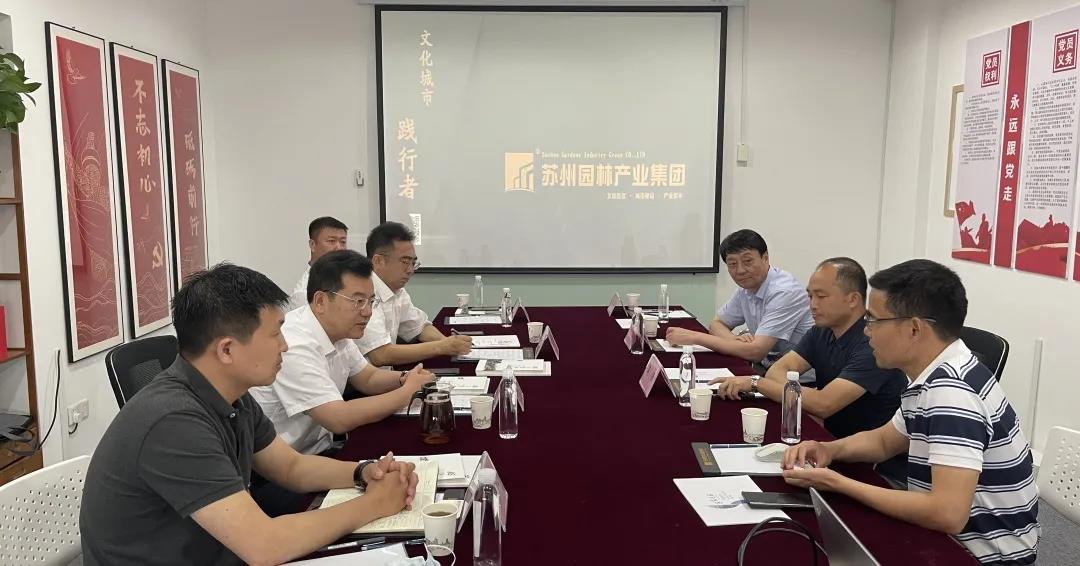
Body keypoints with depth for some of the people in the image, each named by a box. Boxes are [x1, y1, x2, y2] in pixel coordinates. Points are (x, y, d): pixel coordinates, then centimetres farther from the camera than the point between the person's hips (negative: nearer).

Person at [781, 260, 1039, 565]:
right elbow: (884, 440, 17)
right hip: (950, 539, 8)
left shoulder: (952, 389, -28)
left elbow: (948, 514, -34)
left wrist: (838, 483, -25)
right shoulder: (933, 377, 2)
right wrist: (829, 450, -4)